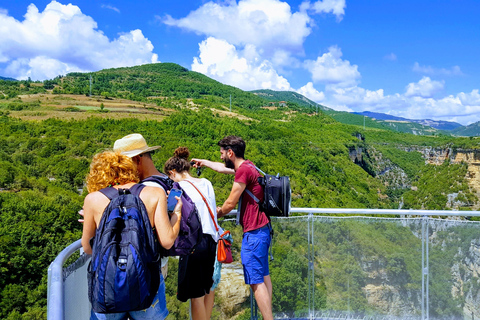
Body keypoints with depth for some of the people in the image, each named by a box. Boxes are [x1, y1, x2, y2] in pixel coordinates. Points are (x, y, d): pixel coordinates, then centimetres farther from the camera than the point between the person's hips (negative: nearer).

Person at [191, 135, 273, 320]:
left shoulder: (243, 170, -17)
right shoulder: (247, 166, 11)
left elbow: (230, 204, -12)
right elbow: (223, 168, 30)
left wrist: (217, 213, 7)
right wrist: (203, 162, 41)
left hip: (254, 232, -10)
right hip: (262, 228, 10)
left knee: (255, 280, -7)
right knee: (263, 275, 15)